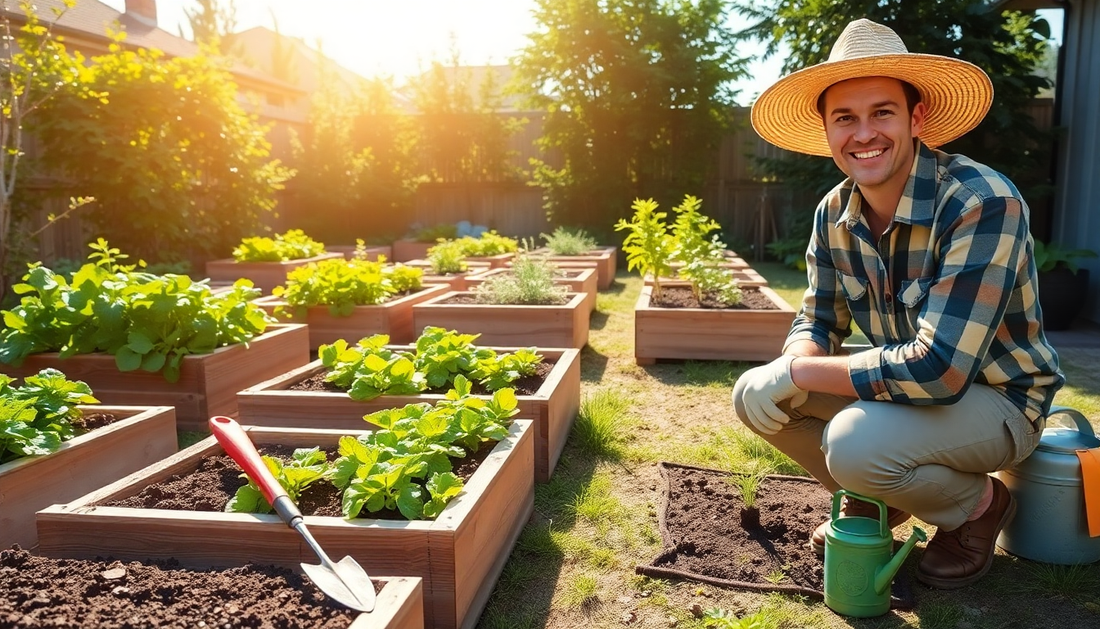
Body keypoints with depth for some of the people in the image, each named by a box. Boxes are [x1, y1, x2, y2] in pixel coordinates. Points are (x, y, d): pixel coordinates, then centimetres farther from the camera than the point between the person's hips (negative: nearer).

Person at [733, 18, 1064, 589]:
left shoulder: (982, 204, -28)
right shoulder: (834, 212, -7)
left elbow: (937, 370, -34)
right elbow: (818, 322, 3)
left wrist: (798, 372, -25)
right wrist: (779, 375, -21)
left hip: (997, 400, -6)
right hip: (903, 386, 6)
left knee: (855, 443, -33)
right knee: (755, 395, -8)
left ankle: (977, 507, 2)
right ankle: (875, 499, 15)